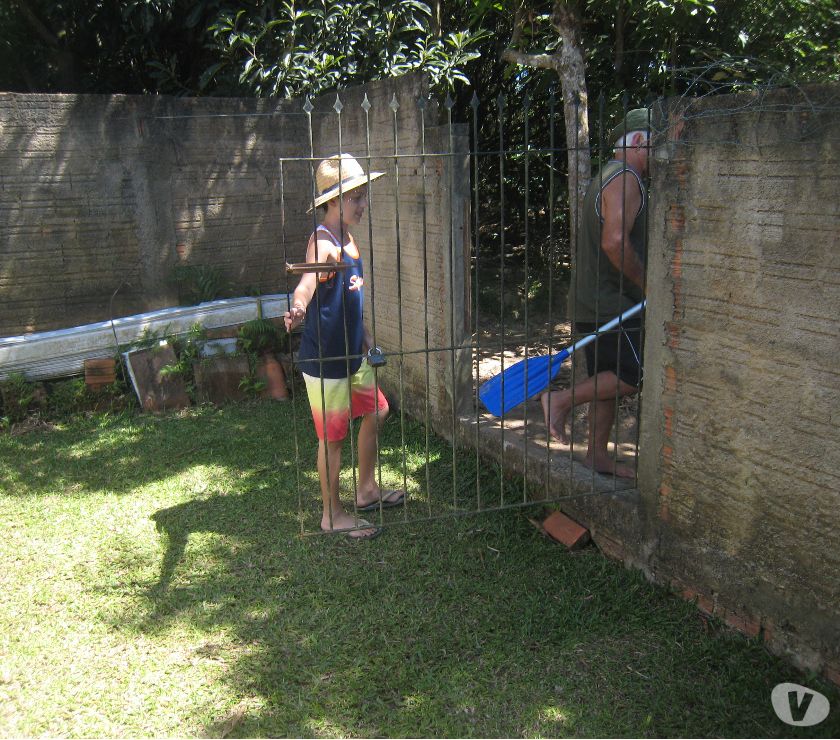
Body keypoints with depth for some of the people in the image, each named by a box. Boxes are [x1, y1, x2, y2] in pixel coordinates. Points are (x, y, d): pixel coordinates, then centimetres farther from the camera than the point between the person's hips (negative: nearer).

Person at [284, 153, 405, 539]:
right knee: (333, 435, 2)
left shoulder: (348, 239, 9)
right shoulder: (323, 242, -20)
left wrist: (365, 336, 28)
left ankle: (367, 490, 38)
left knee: (375, 411, 21)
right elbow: (307, 282, -41)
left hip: (352, 354, 10)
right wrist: (298, 308, -62)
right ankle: (332, 515, 19)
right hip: (325, 358, -10)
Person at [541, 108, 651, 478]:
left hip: (593, 302, 10)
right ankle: (561, 400, -2)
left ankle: (597, 454, 21)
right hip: (611, 304, -10)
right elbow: (615, 242, -28)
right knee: (635, 376, -5)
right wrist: (646, 284, -17)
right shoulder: (625, 178, -14)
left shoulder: (606, 178, 20)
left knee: (607, 381, 14)